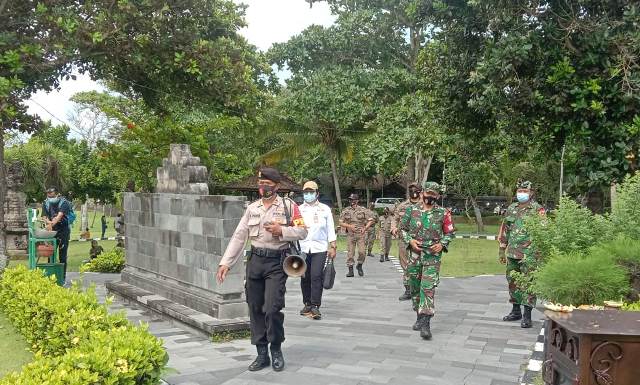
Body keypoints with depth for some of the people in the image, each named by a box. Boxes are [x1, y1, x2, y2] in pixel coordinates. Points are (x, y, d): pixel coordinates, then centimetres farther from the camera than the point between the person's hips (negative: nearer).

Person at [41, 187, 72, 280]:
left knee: (62, 255, -1)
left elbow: (60, 215, -27)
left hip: (63, 231, -4)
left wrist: (52, 224, -42)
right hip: (52, 231, 4)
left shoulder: (64, 202, -12)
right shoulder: (46, 203, 3)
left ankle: (62, 276, 5)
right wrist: (48, 222, -26)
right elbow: (44, 216, -4)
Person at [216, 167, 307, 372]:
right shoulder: (252, 208, 10)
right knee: (255, 309, 7)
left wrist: (281, 230, -17)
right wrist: (225, 263, 2)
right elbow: (238, 237, 7)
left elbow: (302, 232, -2)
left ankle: (276, 350, 12)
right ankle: (262, 354, 20)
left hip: (277, 262, -4)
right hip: (255, 261, 5)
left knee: (272, 308, -11)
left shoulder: (288, 206, -1)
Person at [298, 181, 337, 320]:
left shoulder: (325, 209, 8)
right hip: (303, 247, 2)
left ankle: (315, 306, -6)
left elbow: (331, 229, 9)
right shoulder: (299, 209, 9)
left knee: (316, 276, -11)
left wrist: (332, 247, 3)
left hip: (320, 248, -2)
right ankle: (307, 304, 20)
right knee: (305, 277, 7)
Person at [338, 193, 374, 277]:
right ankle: (350, 270, 7)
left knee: (362, 251, -10)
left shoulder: (363, 210, 3)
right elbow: (340, 223, 5)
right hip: (350, 234, 1)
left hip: (360, 234, -1)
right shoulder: (345, 211, 6)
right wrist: (349, 226, -10)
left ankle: (359, 266, 15)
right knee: (350, 252, 0)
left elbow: (371, 220, 6)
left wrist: (365, 228, -7)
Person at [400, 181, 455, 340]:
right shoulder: (412, 210, 4)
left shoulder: (443, 213, 1)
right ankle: (419, 316, 30)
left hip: (433, 256, -3)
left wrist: (442, 245, -9)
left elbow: (450, 233, 8)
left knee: (428, 288, -13)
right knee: (414, 288, 12)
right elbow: (403, 229, 10)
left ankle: (425, 324, -14)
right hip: (414, 254, 3)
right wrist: (410, 240, -7)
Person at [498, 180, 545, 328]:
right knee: (513, 282, 13)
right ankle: (516, 311, 26)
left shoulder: (537, 209, -3)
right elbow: (504, 231, 18)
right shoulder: (511, 209, 14)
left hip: (529, 254, -6)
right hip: (512, 253, 6)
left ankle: (527, 316, -2)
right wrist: (502, 249, 16)